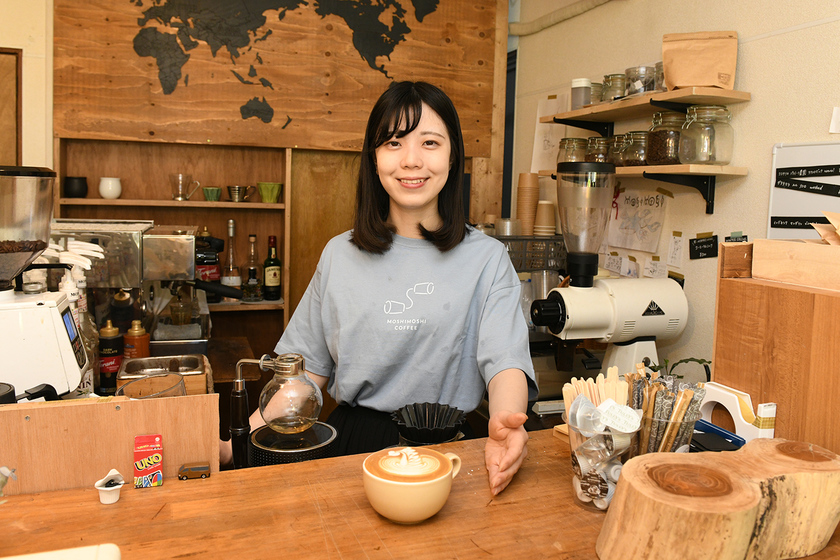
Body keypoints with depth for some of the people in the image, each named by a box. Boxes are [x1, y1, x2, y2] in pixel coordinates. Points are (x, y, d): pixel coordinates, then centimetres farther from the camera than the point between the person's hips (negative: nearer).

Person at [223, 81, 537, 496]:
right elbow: (310, 366, 12)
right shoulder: (340, 255, 9)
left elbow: (505, 360, -10)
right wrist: (247, 434, -1)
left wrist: (504, 421, -32)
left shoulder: (487, 259, 1)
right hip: (351, 443, 3)